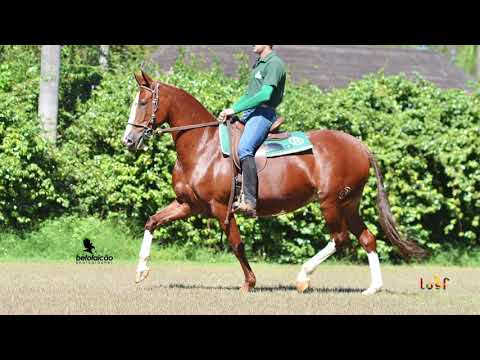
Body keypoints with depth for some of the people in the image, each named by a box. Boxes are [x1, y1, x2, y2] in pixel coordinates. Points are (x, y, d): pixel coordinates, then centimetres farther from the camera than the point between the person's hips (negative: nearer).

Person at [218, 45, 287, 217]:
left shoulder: (274, 64, -9)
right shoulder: (258, 64, 22)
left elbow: (265, 95, -21)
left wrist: (235, 109, -19)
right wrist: (230, 110, 12)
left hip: (263, 114, -11)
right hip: (249, 114, 11)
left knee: (244, 148, -32)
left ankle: (249, 201, -38)